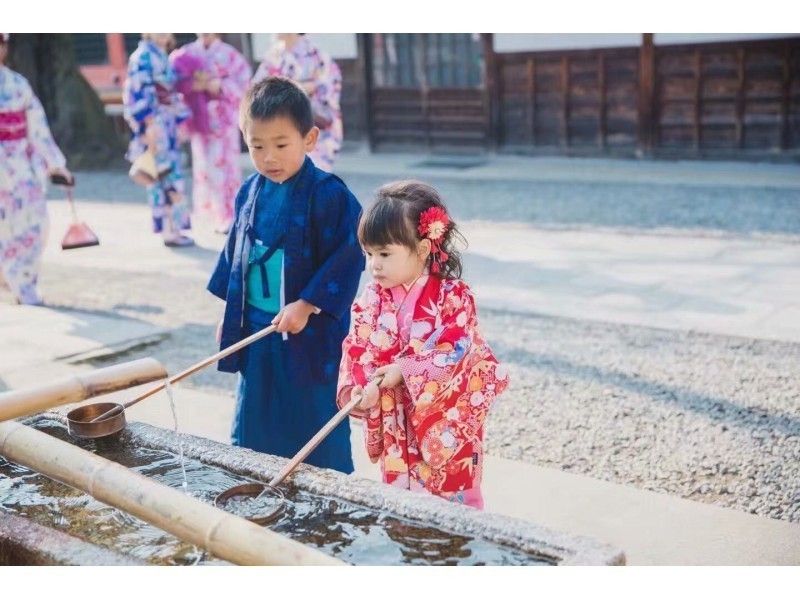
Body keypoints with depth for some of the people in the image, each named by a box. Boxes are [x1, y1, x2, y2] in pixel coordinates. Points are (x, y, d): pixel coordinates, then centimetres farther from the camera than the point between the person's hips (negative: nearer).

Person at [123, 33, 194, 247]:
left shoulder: (162, 57, 18)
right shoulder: (143, 57, -9)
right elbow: (138, 93, -17)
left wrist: (179, 121, 21)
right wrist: (150, 124, -23)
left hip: (167, 125, 9)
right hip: (155, 126, -9)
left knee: (170, 175, 9)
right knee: (164, 176, -9)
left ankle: (173, 228, 13)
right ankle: (169, 229, -7)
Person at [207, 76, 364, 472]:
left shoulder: (328, 195, -14)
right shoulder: (250, 193, 6)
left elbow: (347, 258, -17)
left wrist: (307, 305, -20)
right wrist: (229, 313, 15)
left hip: (311, 336, -6)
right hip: (256, 334, 7)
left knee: (319, 442, 5)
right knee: (252, 433, 17)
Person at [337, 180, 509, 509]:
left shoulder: (453, 296, -12)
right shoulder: (371, 300, 1)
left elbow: (454, 353, -19)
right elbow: (355, 351, -2)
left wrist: (404, 371, -23)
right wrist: (355, 388, -20)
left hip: (445, 424, -4)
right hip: (394, 422, 4)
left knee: (452, 498, 5)